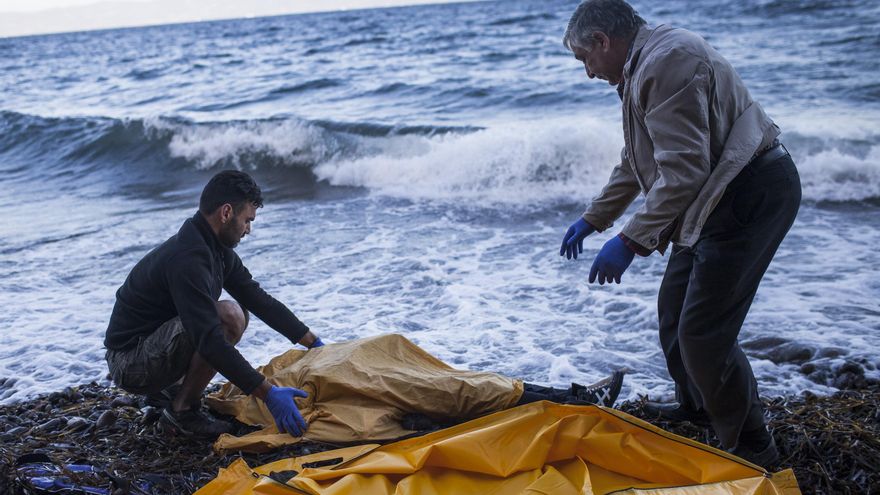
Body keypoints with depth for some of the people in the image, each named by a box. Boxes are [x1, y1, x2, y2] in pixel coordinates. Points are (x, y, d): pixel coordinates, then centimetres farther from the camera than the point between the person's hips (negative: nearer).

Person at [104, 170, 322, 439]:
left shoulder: (217, 250, 4)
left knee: (240, 312, 15)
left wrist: (314, 343, 9)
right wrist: (268, 393, -33)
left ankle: (169, 388, 12)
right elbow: (210, 341, -34)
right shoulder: (186, 259, -27)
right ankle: (182, 410, -10)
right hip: (129, 363, -10)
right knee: (230, 317, -27)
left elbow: (260, 300, 10)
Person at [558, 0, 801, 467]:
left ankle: (751, 447, 6)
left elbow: (683, 169, -26)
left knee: (703, 331, -9)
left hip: (750, 195, -11)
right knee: (675, 306, 20)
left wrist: (631, 240, -25)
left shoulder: (667, 61, -19)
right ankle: (697, 405, 40)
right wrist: (591, 219, 28)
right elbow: (632, 165, 25)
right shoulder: (642, 68, 16)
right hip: (721, 198, 11)